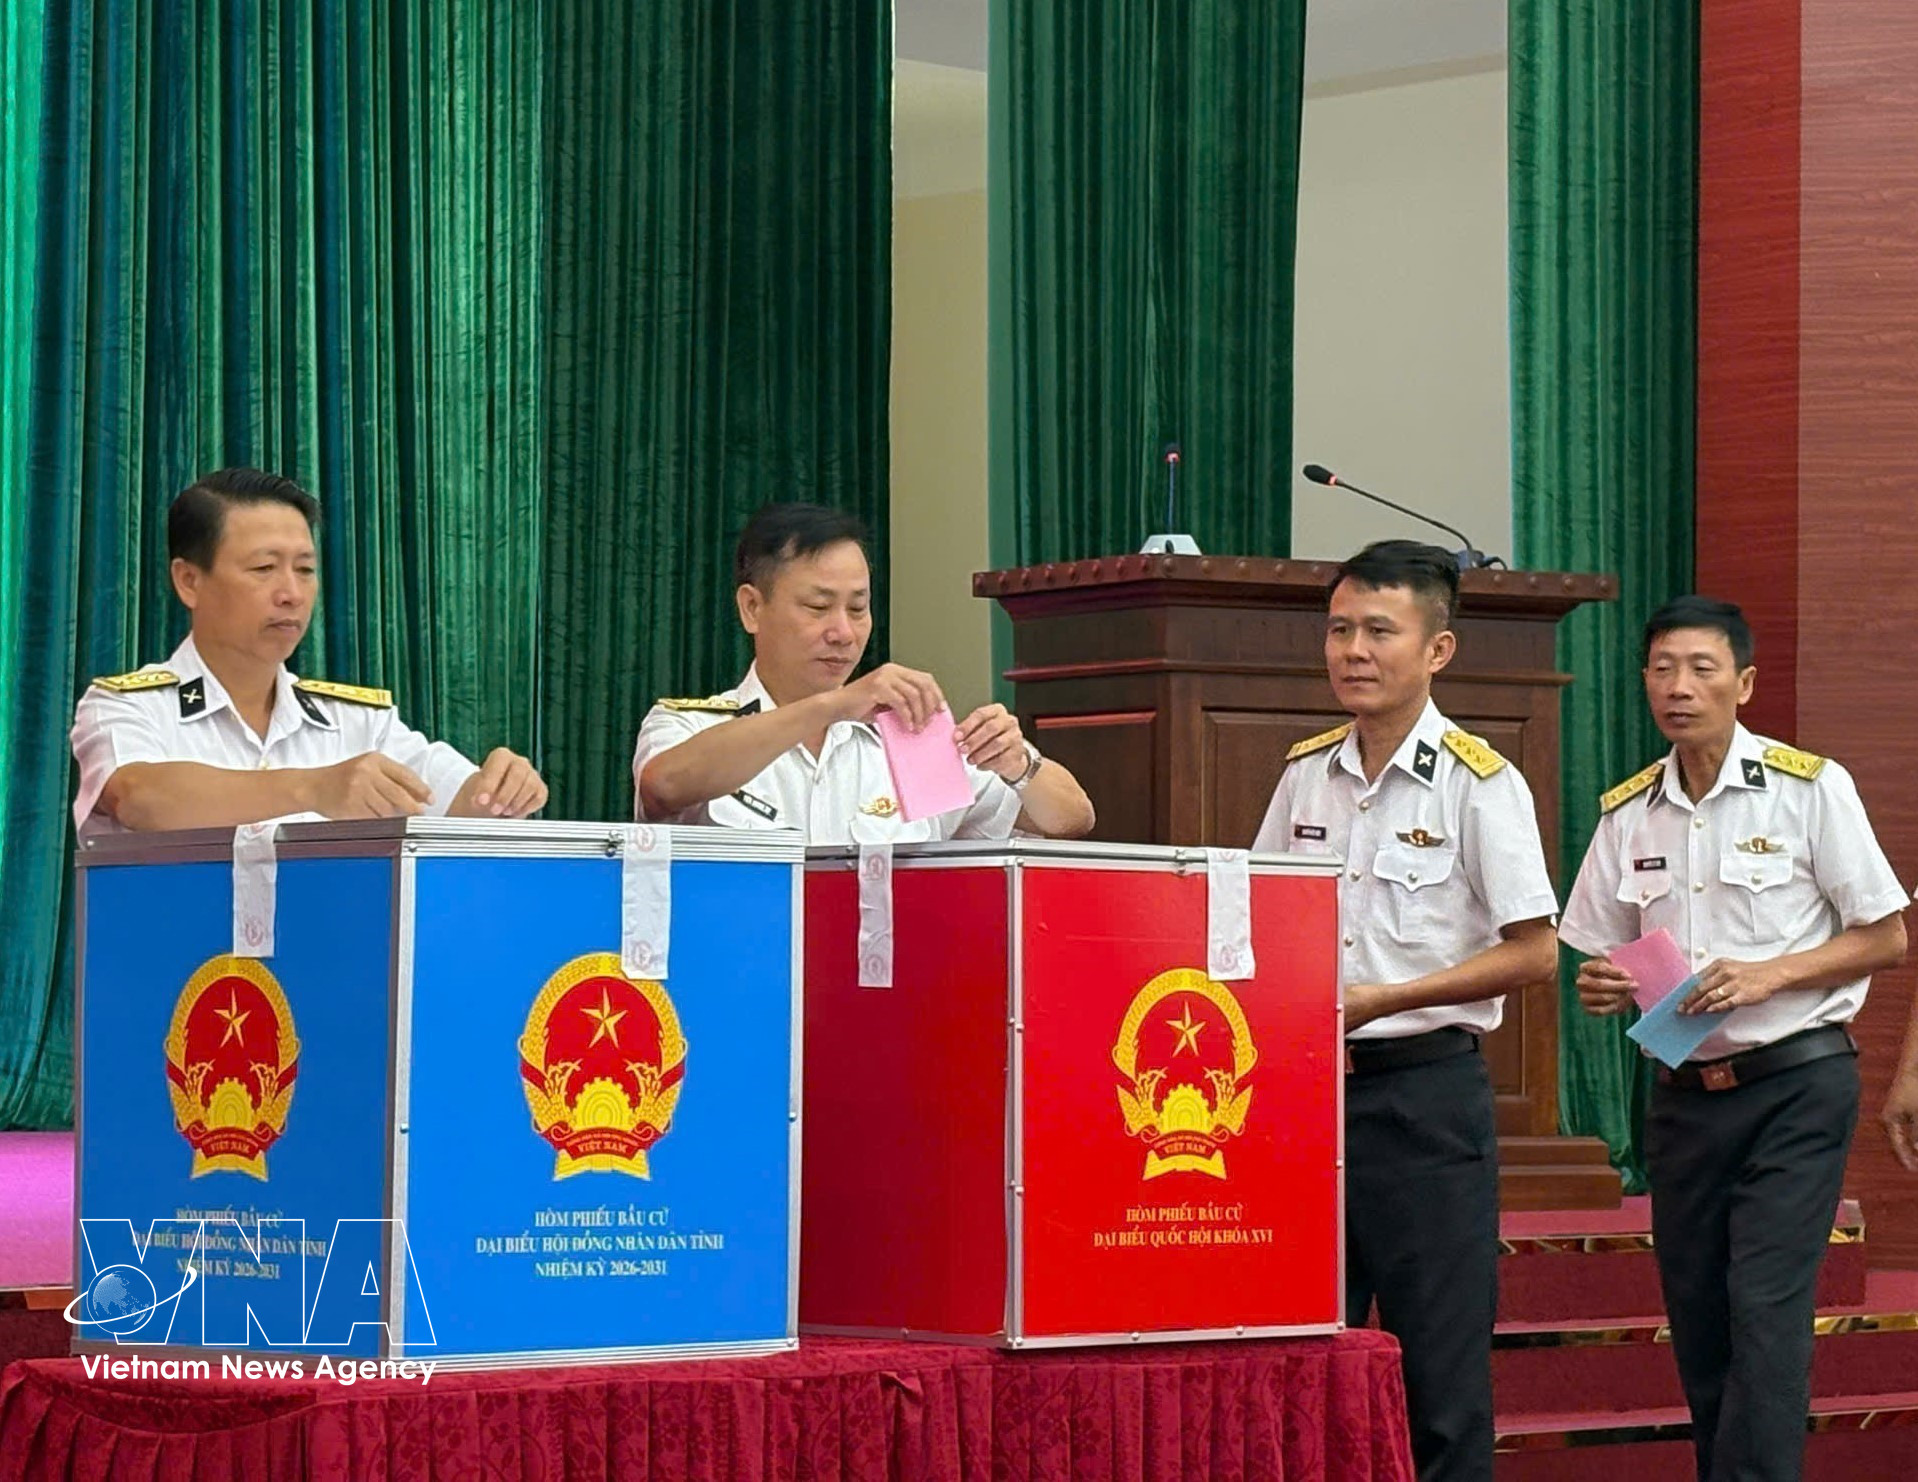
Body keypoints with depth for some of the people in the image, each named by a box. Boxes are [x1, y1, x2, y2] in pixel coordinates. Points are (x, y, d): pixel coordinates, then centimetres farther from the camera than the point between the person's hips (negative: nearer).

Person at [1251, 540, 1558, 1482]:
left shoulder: (1479, 784, -8)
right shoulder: (1305, 775, 9)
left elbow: (1534, 952, -11)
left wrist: (1375, 1001, -15)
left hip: (1426, 1087, -5)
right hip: (1310, 1084, 6)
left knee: (1442, 1366, -2)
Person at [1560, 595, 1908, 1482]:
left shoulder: (1811, 789, -5)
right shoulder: (1628, 814, 8)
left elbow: (1885, 941, -3)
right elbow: (1608, 964, 17)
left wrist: (1769, 975, -16)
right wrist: (1601, 991, -7)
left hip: (1795, 1083, -5)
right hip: (1682, 1096, 5)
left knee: (1766, 1307, -14)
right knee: (1698, 1319, 7)